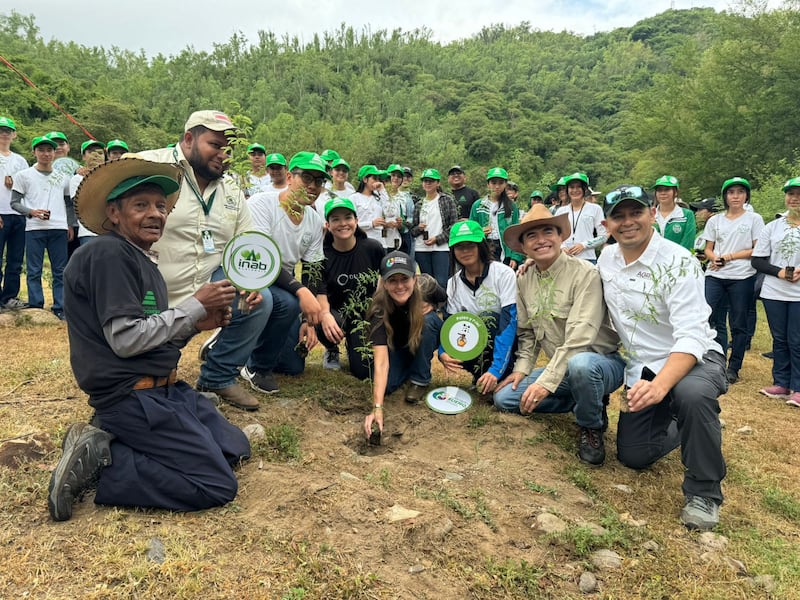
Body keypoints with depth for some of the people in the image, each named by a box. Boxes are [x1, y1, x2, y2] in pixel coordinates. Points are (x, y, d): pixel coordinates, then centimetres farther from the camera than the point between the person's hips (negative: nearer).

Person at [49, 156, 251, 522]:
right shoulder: (109, 253, -14)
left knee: (235, 448, 9)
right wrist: (195, 305, -14)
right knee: (218, 485, -11)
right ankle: (101, 462, -5)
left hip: (162, 388, 10)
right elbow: (125, 339, -20)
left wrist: (196, 325, 2)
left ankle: (108, 441, 8)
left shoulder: (141, 260, 15)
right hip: (130, 396, -10)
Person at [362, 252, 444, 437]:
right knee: (386, 385, -25)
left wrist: (428, 309, -27)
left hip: (426, 339, 1)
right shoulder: (380, 309, -35)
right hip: (396, 345, -1)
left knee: (427, 318, -32)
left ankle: (420, 379, -12)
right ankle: (408, 369, 10)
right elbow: (381, 362, -43)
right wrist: (377, 408, -53)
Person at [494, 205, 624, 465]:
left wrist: (547, 381, -28)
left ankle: (591, 426, -7)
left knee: (580, 364, -41)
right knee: (504, 398, -5)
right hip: (561, 367, 7)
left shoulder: (585, 273, -18)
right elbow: (527, 331, 13)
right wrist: (522, 368, -1)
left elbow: (579, 337, -25)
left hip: (602, 362, -7)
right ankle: (587, 401, 10)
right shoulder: (524, 280, 3)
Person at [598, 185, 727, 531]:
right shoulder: (606, 258, -1)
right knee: (633, 456, 4)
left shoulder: (678, 262, -21)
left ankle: (704, 491, -16)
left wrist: (661, 384, -47)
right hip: (642, 367, 6)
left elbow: (691, 337, -28)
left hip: (692, 359, -6)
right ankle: (679, 427, 37)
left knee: (692, 394, -41)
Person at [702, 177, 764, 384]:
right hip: (715, 276, 3)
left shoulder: (754, 219, 3)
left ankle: (733, 368, 11)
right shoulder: (715, 220, 12)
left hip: (742, 278, -2)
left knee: (738, 325, 3)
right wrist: (714, 258, -11)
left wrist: (729, 256, -11)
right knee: (713, 321, -3)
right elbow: (708, 249, 11)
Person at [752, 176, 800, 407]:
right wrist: (778, 272, -13)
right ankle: (781, 383, 21)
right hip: (774, 293, 3)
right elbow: (757, 260, 4)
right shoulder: (773, 227, 7)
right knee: (779, 340, 11)